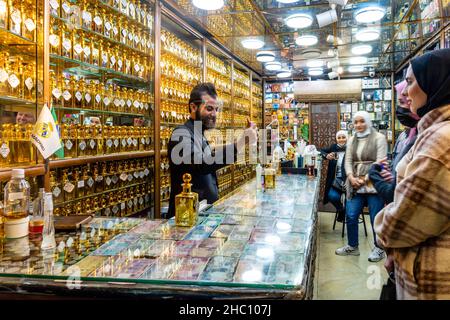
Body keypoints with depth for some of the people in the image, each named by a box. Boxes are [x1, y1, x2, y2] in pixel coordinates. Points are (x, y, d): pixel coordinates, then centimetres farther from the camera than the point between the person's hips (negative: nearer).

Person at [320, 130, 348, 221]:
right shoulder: (334, 147, 7)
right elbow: (322, 151, 19)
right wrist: (326, 156, -3)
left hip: (347, 180, -3)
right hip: (336, 180, 3)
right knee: (332, 196, -17)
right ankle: (341, 210, 13)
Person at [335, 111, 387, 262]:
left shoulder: (378, 138, -3)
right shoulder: (351, 140, 14)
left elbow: (380, 161, -10)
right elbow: (348, 161, 10)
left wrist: (365, 179, -15)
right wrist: (351, 177, -8)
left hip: (373, 184, -5)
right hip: (355, 185, 5)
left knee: (376, 218, 3)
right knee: (351, 216, 6)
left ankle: (379, 248, 20)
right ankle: (352, 246, 22)